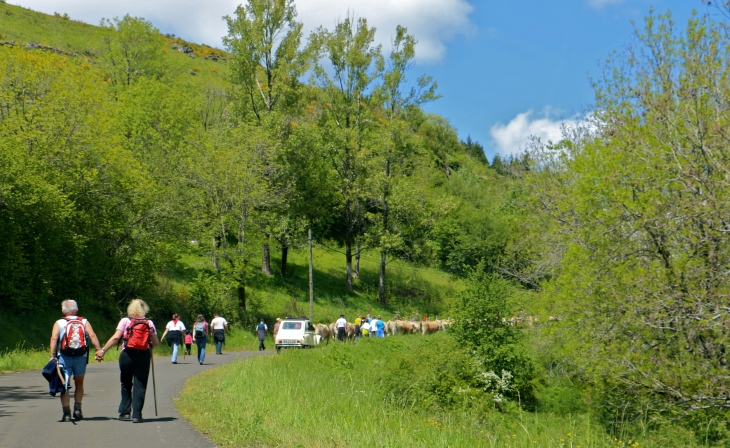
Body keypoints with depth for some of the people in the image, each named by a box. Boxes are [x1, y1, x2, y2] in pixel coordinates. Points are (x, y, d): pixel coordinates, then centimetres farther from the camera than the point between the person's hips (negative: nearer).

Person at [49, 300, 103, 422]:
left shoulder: (59, 323, 6)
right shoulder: (84, 322, 9)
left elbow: (54, 338, -7)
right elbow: (92, 335, -5)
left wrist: (52, 355, -12)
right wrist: (99, 350, -12)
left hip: (64, 357, -2)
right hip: (81, 357, 2)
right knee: (79, 384, 19)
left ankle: (66, 413, -4)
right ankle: (77, 408, 9)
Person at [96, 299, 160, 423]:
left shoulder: (125, 321, 1)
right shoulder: (149, 323, 5)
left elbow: (116, 337, -8)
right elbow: (156, 343, 3)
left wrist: (103, 350, -4)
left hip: (127, 355, 0)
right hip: (143, 356, 0)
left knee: (126, 384, 16)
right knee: (140, 385, 3)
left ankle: (124, 412, 15)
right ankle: (136, 415, -1)